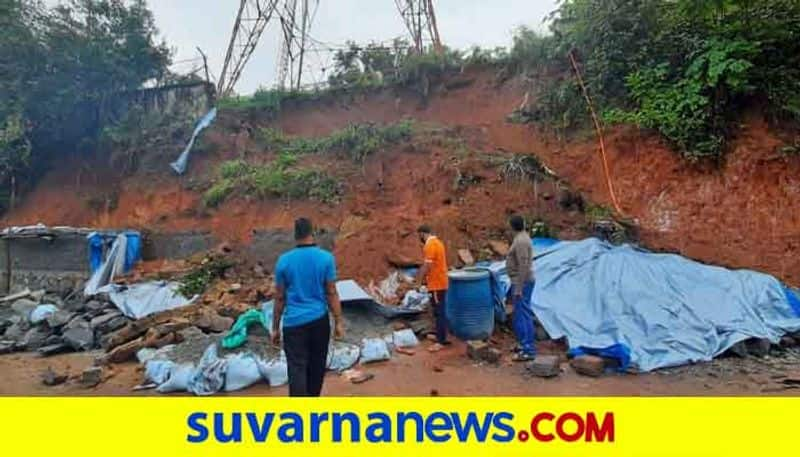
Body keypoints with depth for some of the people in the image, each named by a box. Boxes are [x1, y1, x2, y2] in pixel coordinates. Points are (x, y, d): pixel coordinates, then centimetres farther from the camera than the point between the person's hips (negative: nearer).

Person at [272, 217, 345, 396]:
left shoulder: (284, 260, -4)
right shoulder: (326, 258, -7)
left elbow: (279, 298, 0)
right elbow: (332, 293, -5)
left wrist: (275, 328, 9)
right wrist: (338, 322, 3)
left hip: (294, 322, -1)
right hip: (319, 320, 1)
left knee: (297, 369, 0)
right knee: (316, 365, 19)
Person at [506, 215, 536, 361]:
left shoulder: (520, 241, -20)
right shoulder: (522, 238, 11)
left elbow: (523, 266, -24)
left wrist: (518, 288, -23)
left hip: (521, 283, -10)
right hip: (522, 282, 10)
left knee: (522, 315, -5)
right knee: (524, 314, 17)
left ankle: (528, 350, 1)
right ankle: (527, 344, 27)